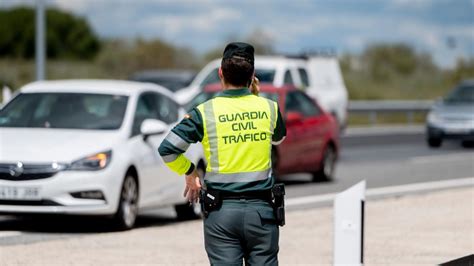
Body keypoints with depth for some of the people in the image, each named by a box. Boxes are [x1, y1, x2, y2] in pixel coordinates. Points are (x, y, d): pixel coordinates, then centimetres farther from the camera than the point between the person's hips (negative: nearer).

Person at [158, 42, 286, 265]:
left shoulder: (205, 112, -6)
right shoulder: (269, 108, 1)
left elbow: (167, 149, -8)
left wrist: (190, 172, 9)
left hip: (222, 211, -1)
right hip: (261, 211, 2)